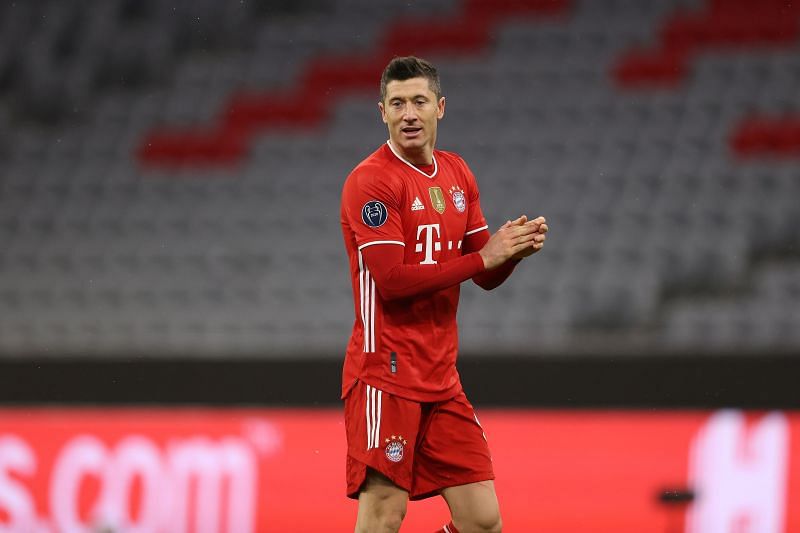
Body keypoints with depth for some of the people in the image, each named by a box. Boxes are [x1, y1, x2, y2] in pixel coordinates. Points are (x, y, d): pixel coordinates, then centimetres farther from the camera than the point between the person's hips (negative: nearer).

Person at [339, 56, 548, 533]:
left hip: (442, 379, 7)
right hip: (387, 375, -7)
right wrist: (483, 257, -18)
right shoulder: (372, 180, -10)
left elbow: (486, 276, 16)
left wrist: (515, 247, -6)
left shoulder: (457, 173, 13)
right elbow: (391, 278, -19)